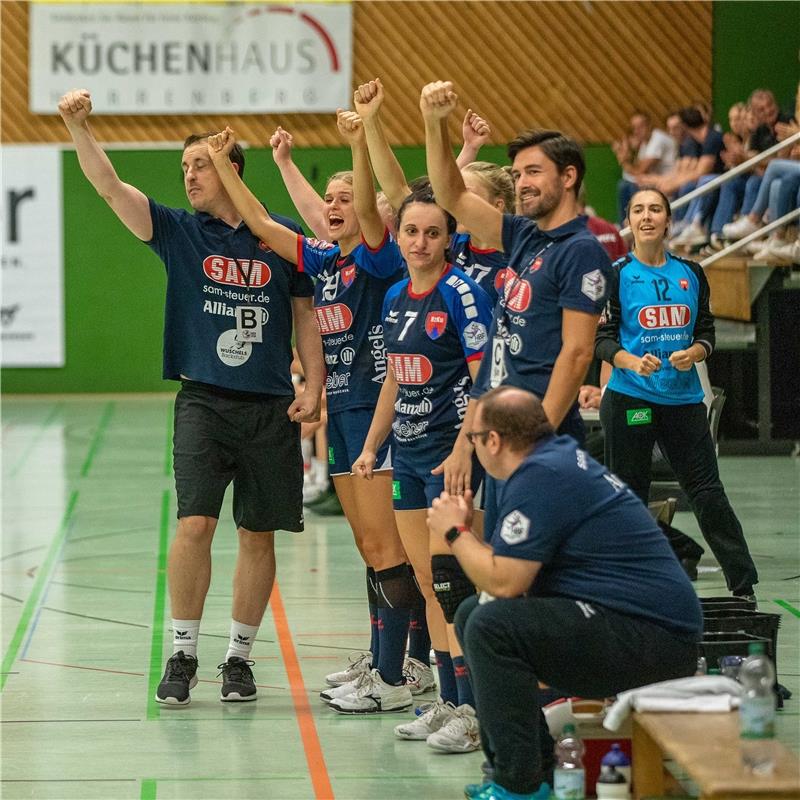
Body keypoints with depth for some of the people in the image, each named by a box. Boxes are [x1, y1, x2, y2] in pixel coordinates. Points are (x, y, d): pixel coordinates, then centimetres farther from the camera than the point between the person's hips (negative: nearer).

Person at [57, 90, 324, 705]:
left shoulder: (282, 236, 5)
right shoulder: (179, 231, 4)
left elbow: (306, 314, 11)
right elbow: (110, 186, -6)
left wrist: (313, 388, 2)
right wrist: (79, 127, -20)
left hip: (271, 409, 1)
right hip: (203, 401, -1)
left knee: (259, 535, 5)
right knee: (195, 523, -13)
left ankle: (240, 656, 18)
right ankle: (183, 656, -2)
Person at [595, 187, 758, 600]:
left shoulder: (690, 273, 9)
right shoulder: (617, 274, -1)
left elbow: (706, 333, 13)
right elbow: (603, 340, -4)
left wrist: (694, 353, -9)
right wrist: (634, 362, -23)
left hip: (683, 398, 3)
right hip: (629, 399, -3)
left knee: (708, 491, 1)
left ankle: (744, 586, 5)